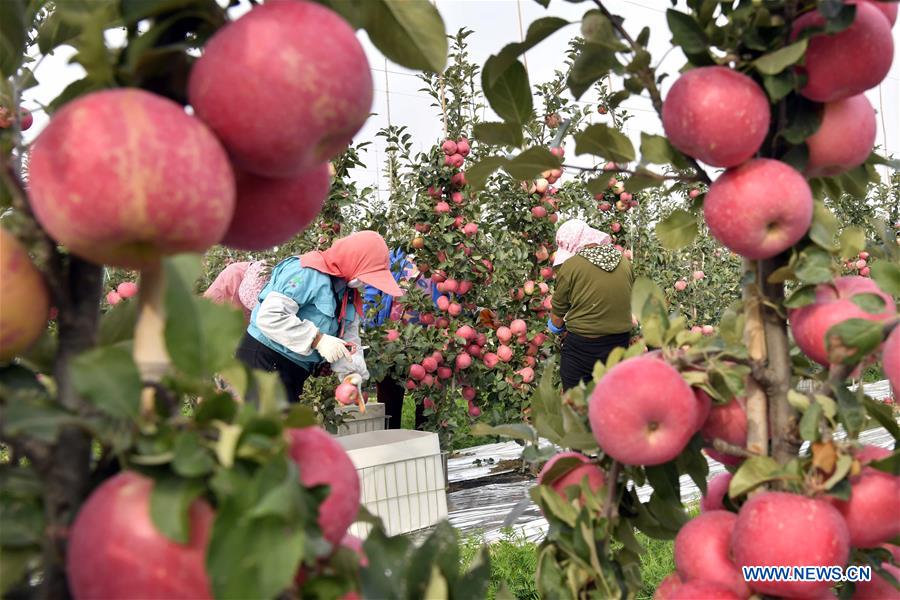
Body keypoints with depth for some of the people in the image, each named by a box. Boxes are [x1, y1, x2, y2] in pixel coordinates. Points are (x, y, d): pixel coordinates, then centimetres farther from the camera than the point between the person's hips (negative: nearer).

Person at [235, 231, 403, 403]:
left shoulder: (350, 295, 10)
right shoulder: (309, 273, -21)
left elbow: (349, 339, 7)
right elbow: (269, 316, -29)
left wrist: (352, 372, -14)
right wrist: (318, 340, -28)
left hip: (295, 370, 10)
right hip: (264, 359, -10)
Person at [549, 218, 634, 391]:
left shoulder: (570, 266, -12)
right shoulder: (624, 262, 1)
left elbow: (558, 312, -3)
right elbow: (628, 300, 11)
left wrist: (558, 327, 17)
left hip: (582, 346, -4)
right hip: (620, 343, 5)